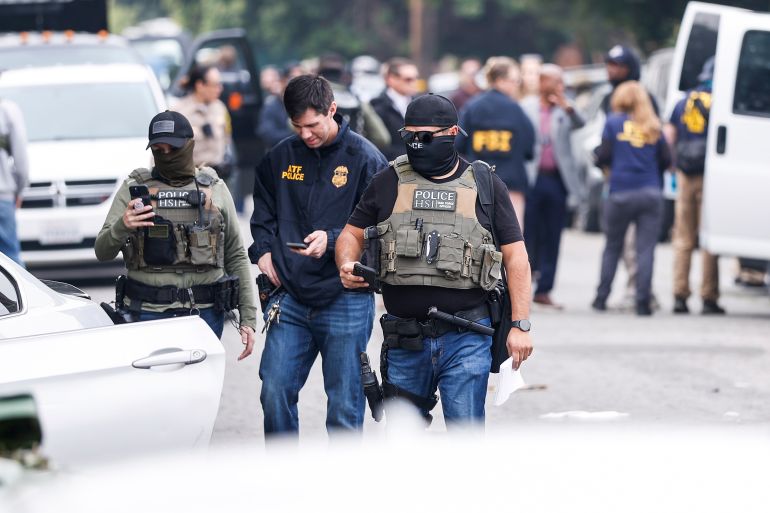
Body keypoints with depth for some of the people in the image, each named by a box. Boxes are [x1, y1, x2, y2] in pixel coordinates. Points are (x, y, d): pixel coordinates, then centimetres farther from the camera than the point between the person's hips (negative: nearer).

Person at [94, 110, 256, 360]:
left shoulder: (214, 189, 9)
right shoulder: (134, 188, 5)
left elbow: (236, 257, 11)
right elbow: (103, 252, 0)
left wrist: (248, 318, 6)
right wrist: (122, 227, -22)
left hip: (205, 313, 1)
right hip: (148, 313, -1)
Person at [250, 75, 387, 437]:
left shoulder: (364, 159, -6)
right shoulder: (280, 157, 8)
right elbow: (263, 212, 23)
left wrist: (333, 240, -20)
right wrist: (263, 250, 6)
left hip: (345, 300, -4)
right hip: (291, 298, 4)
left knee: (344, 407, 2)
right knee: (275, 392, -1)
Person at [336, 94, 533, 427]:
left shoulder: (485, 185, 4)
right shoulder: (388, 183, 7)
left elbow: (515, 255, 4)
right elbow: (352, 234, 14)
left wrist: (520, 325, -3)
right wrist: (347, 265, -10)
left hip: (466, 339, -2)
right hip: (405, 339, 2)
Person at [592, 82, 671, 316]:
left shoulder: (614, 122, 2)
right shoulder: (653, 126, 8)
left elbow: (604, 155, -3)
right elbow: (666, 160, 7)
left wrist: (597, 158, 19)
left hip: (620, 193, -1)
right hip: (651, 194, 1)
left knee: (612, 247, 12)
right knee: (646, 249, -1)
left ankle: (601, 297, 13)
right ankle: (643, 301, -7)